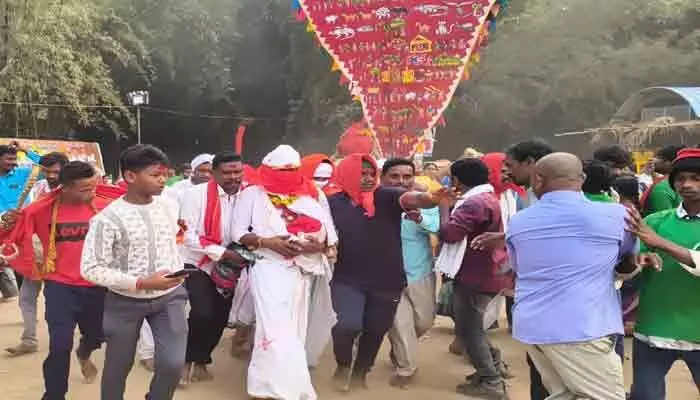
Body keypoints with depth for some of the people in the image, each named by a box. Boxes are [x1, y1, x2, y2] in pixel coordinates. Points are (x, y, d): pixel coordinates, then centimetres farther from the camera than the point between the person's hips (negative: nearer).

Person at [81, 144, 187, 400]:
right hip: (125, 301, -3)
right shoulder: (108, 218, -18)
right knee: (118, 367, 12)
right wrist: (140, 283, -24)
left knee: (173, 363, -6)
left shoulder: (169, 206, -2)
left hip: (169, 296, 3)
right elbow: (91, 269, -18)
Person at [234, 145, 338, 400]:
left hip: (304, 270, 4)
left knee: (295, 331, 7)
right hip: (269, 268, -4)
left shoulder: (314, 195, 11)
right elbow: (238, 233, 1)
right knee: (277, 330, -12)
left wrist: (319, 244, -12)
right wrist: (267, 242, -14)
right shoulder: (253, 194, 5)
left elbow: (331, 235, 10)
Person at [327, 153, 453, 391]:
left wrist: (432, 199, -45)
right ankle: (343, 368, 16)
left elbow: (410, 198, -25)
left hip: (387, 280, 2)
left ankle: (360, 373, 43)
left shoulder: (387, 197, -6)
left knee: (376, 330, 15)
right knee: (347, 326, -17)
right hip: (348, 280, -2)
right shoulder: (334, 203, -4)